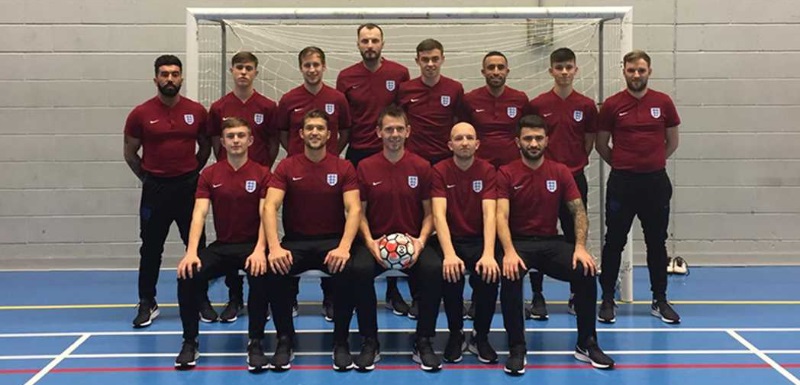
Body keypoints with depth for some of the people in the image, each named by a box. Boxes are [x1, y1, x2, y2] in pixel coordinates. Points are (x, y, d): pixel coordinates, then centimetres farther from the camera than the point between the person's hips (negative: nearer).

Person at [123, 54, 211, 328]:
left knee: (196, 245, 6)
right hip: (155, 188, -1)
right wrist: (147, 178, 6)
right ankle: (147, 303, 15)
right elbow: (129, 152, 7)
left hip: (189, 186, 1)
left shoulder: (197, 111, 0)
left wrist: (191, 173, 9)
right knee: (151, 248, 5)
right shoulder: (141, 114, -3)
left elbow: (205, 147, 14)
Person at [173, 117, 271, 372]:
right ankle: (190, 342, -6)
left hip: (251, 245, -2)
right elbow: (199, 214, -7)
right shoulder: (210, 175, 3)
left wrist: (260, 250, -30)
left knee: (261, 276, -35)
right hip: (221, 246, 2)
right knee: (188, 275, -24)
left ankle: (255, 343, -19)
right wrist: (191, 252, -23)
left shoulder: (262, 174, -3)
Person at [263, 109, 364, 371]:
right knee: (274, 270, -31)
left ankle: (341, 341, -13)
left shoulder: (344, 168, 0)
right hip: (296, 241, 1)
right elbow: (270, 207, -10)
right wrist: (274, 247, -28)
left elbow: (354, 209, -10)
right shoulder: (286, 167, 0)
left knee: (346, 271, -33)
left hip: (332, 241, 0)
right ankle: (285, 340, -11)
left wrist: (344, 247, -28)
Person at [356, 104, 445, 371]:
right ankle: (369, 340, -10)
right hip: (377, 241, 0)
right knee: (359, 269, -32)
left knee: (435, 269, -30)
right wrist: (369, 242, -11)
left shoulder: (422, 167, 3)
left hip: (412, 243, 0)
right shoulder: (365, 167, 3)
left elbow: (429, 212, 5)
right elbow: (360, 211, 5)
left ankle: (424, 342, -12)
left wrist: (421, 241, -13)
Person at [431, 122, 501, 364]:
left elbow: (489, 214, -16)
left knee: (489, 273, -29)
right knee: (450, 272, -31)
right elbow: (439, 214, -18)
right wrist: (449, 254, -35)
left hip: (479, 239, 1)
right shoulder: (440, 171, -6)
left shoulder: (487, 171, -4)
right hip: (451, 240, -1)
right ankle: (455, 334, -4)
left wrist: (488, 254, -33)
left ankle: (481, 336, -3)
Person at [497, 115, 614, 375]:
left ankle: (586, 344, -3)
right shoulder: (506, 174, -4)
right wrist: (509, 252, -32)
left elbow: (578, 211, 1)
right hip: (518, 242, -3)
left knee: (586, 271, -22)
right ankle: (517, 348, -18)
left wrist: (580, 247, -17)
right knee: (510, 275, -34)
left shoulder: (560, 172, 5)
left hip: (551, 242, 3)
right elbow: (501, 216, -14)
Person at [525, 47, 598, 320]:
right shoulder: (537, 105, -1)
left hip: (574, 178, 1)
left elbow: (589, 143, 11)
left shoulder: (586, 106, 3)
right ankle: (537, 297, 10)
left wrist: (574, 163, 5)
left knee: (576, 236, 6)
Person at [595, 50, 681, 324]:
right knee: (614, 242, 3)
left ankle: (660, 300, 19)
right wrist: (621, 165, 9)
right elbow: (601, 145, 8)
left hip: (656, 181, 2)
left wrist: (652, 162, 12)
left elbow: (672, 142, 13)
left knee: (657, 243, 9)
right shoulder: (611, 105, -1)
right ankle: (607, 300, 12)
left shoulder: (663, 103, 3)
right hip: (621, 182, -1)